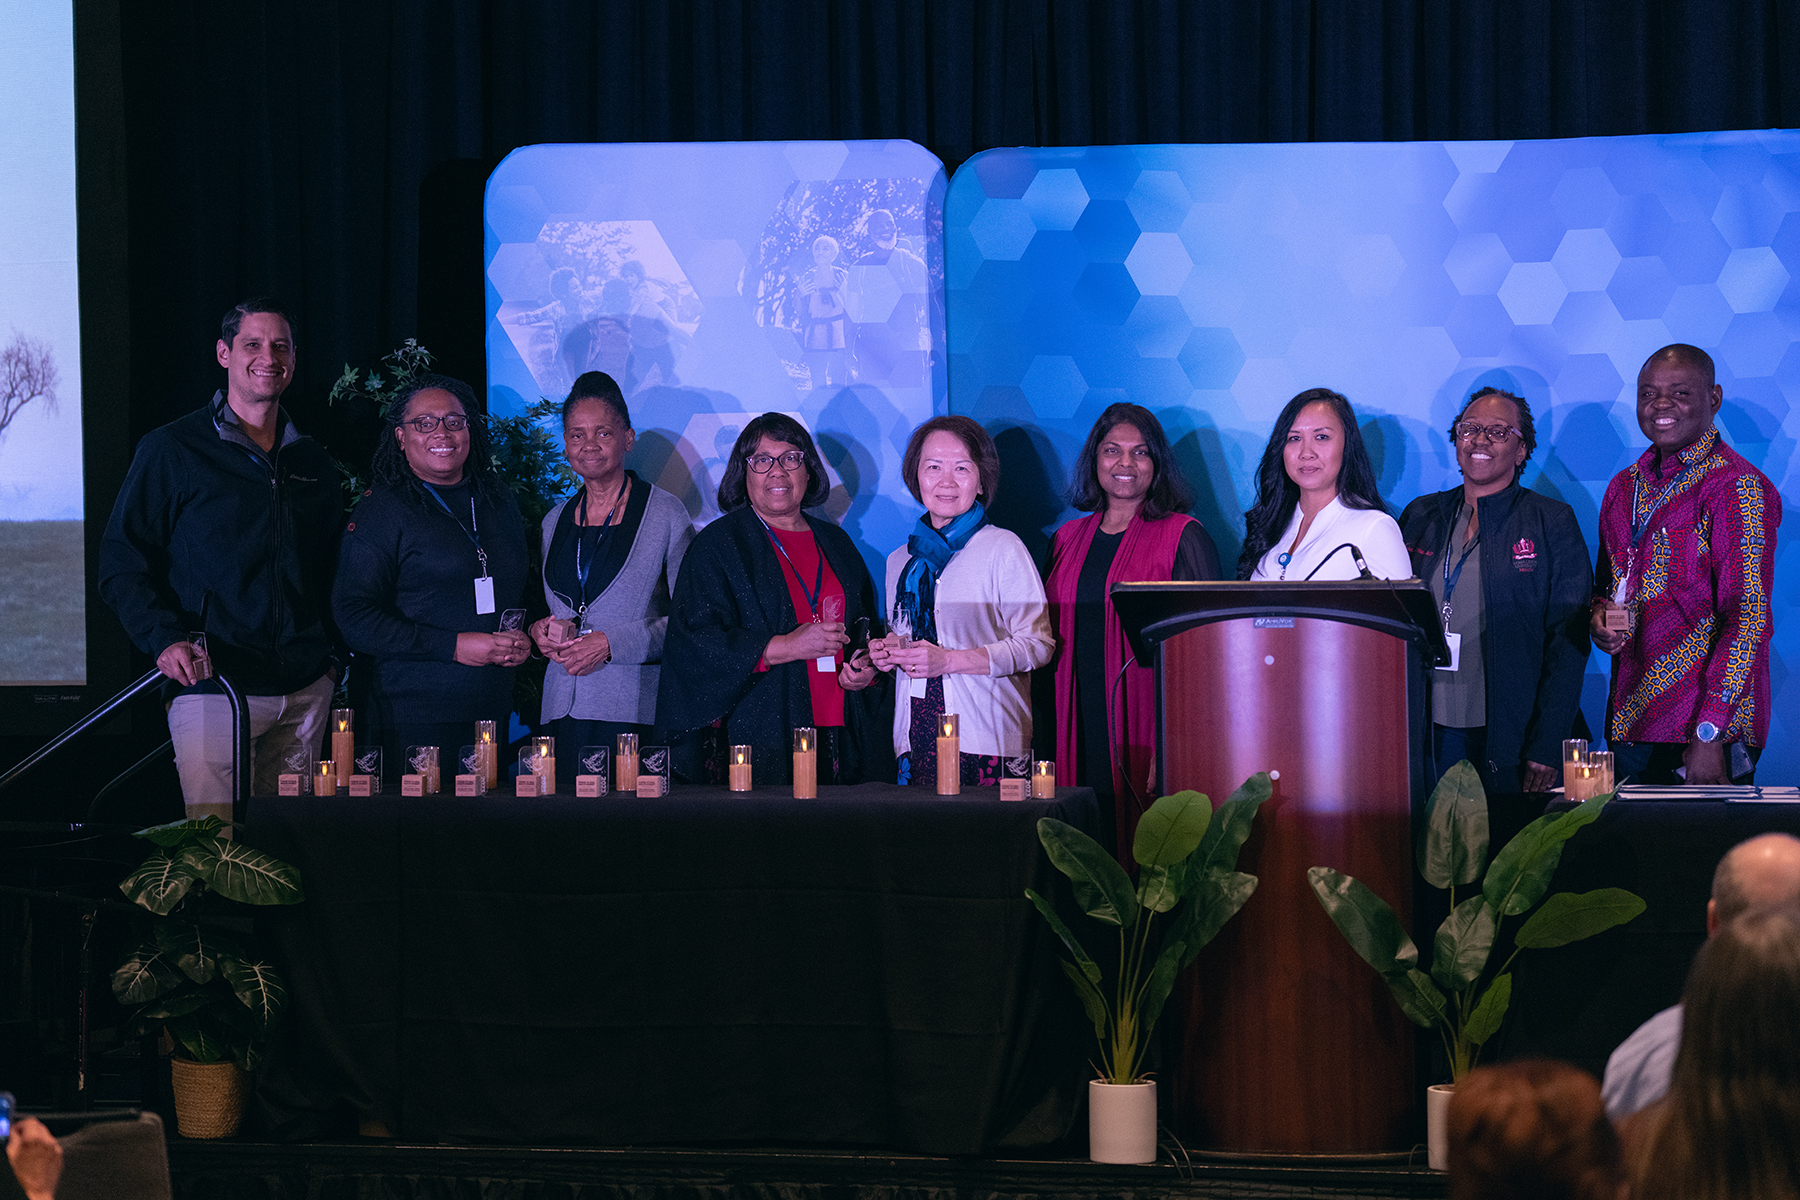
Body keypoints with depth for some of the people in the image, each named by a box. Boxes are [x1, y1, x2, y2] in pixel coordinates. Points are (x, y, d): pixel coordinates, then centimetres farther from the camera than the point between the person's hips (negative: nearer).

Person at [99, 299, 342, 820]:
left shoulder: (313, 461, 16)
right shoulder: (170, 451, 0)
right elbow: (122, 563, -2)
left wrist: (331, 651, 12)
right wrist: (165, 639, -17)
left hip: (306, 689, 5)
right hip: (213, 684, -5)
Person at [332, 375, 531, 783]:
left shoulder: (499, 504, 15)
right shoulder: (380, 512, -3)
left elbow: (525, 592, 26)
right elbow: (353, 618, -11)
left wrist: (525, 640, 3)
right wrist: (453, 646, -16)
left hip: (491, 716, 5)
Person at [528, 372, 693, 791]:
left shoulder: (665, 513, 0)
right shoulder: (556, 521, 16)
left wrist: (610, 643, -14)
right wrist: (543, 630, 3)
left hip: (637, 710, -4)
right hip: (563, 708, 4)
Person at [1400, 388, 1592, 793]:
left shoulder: (1552, 523, 2)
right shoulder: (1421, 517, 12)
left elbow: (1569, 641, -3)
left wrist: (1547, 748, -11)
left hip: (1510, 740, -3)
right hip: (1430, 733, 3)